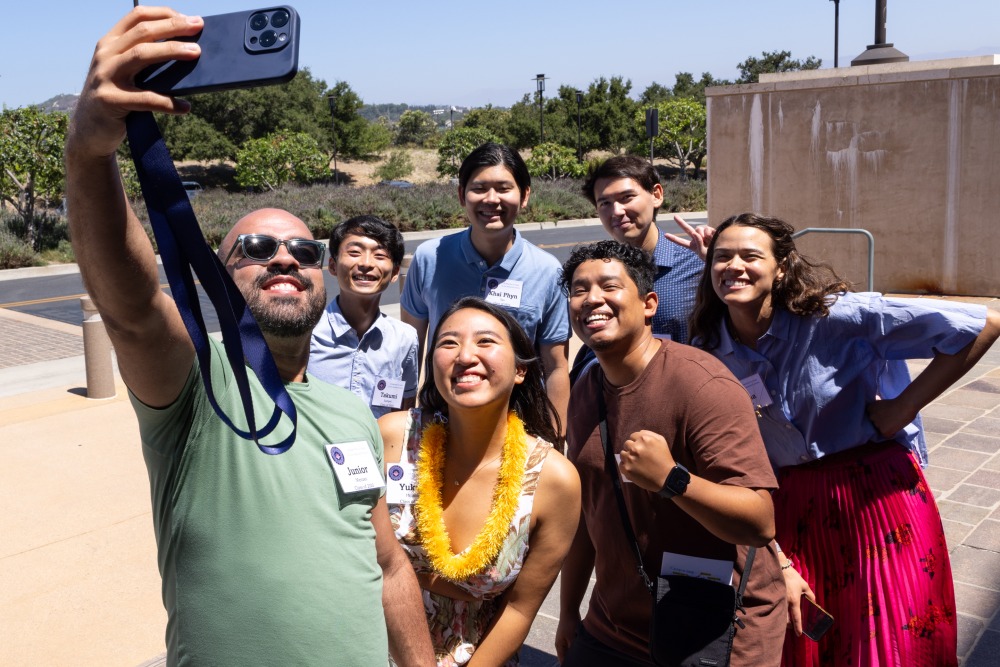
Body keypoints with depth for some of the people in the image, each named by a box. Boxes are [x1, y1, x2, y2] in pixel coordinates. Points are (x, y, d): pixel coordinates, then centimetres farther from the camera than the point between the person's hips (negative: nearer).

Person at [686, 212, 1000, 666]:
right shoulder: (710, 354, -4)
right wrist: (774, 563, -5)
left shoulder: (835, 316, -16)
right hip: (792, 511, 4)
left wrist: (902, 407, -14)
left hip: (878, 498, -3)